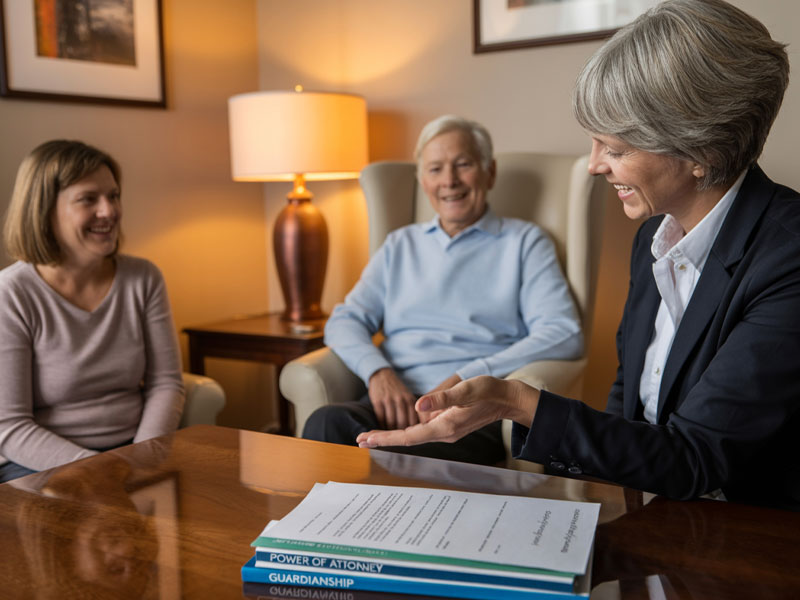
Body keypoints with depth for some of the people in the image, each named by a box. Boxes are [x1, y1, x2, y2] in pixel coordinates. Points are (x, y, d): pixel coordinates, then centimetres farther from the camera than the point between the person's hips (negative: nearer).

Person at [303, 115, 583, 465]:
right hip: (396, 400, 4)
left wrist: (466, 379, -13)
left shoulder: (524, 242, 14)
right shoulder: (400, 245, 25)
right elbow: (345, 321, 16)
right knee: (327, 422, -32)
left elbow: (563, 335, -1)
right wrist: (378, 371, -8)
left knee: (432, 449, -40)